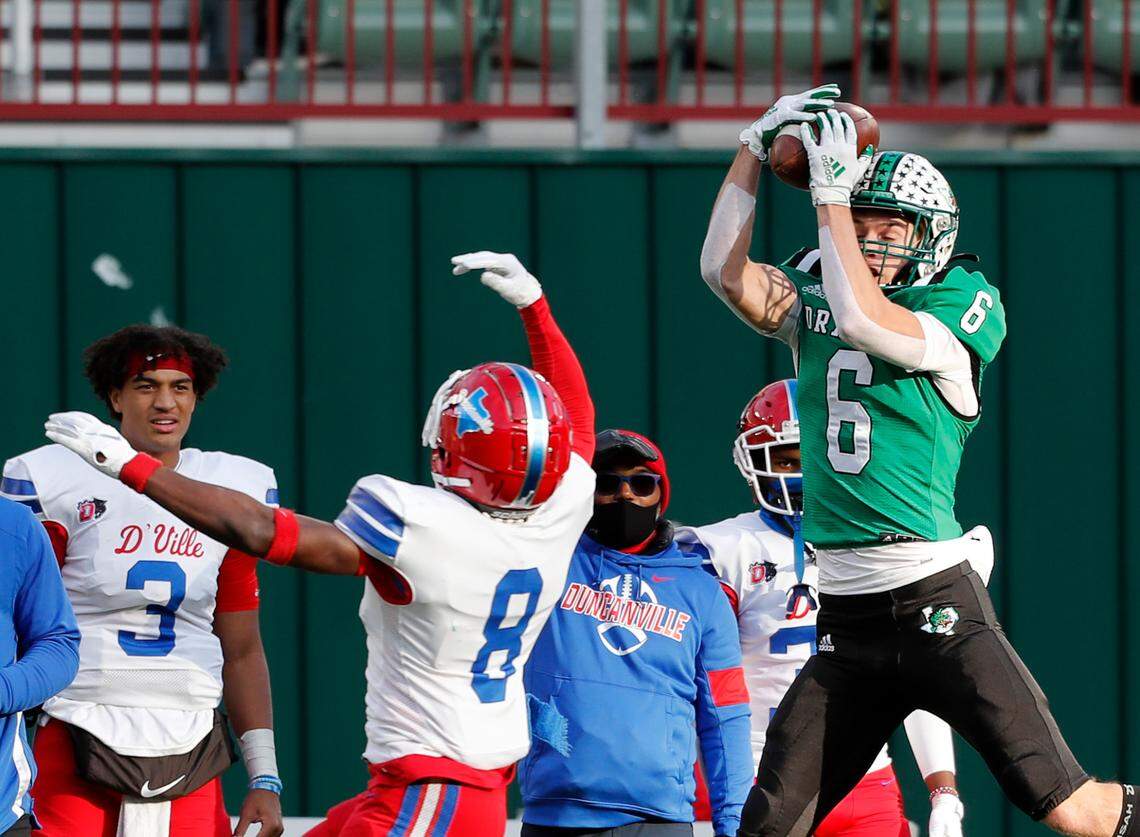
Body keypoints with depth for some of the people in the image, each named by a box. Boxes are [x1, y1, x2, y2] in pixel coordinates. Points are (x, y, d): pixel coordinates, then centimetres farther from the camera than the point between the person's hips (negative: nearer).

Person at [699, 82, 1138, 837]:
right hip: (845, 624, 5)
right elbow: (725, 270, 1)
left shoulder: (961, 311, -4)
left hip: (936, 604, -5)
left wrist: (831, 192, -14)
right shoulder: (815, 303, 12)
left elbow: (865, 321, -19)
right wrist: (756, 147, -1)